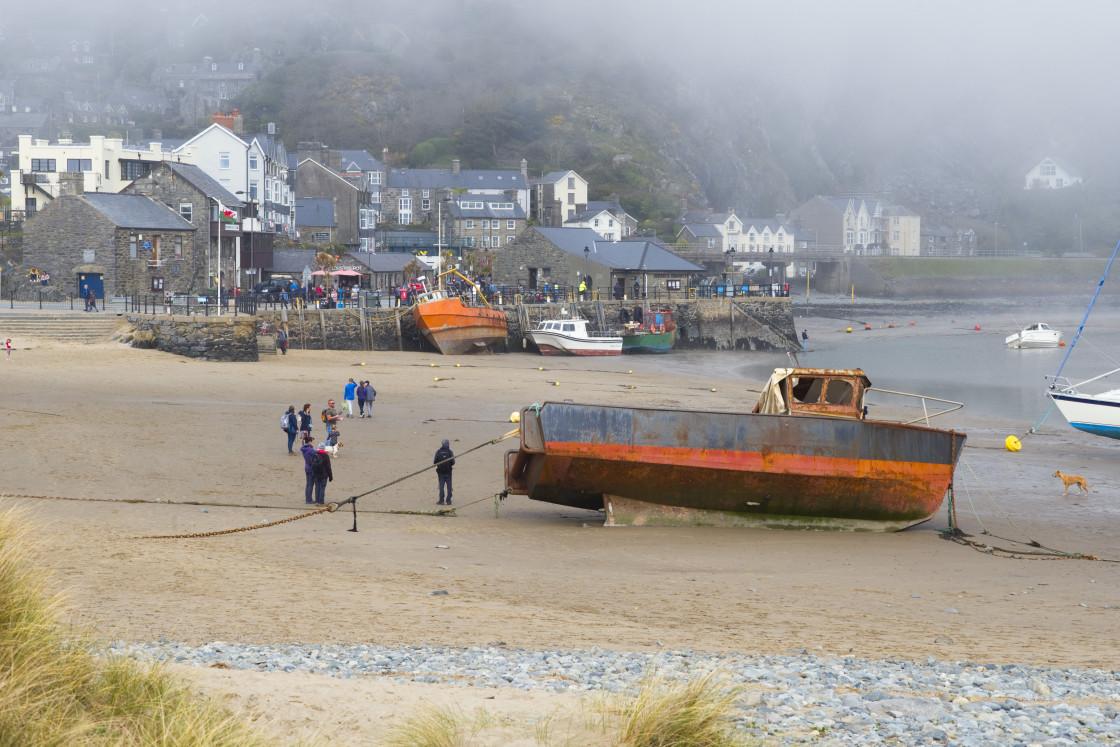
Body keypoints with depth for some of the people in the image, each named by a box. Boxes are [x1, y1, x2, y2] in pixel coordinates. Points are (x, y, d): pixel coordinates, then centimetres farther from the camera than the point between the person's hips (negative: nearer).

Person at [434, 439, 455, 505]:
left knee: (441, 486, 7)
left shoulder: (438, 452, -4)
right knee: (449, 486, 8)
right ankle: (448, 500, 6)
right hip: (448, 472, -1)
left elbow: (435, 462, -6)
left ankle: (441, 500, 3)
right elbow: (453, 463, -9)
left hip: (440, 472, 1)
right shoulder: (450, 452, -7)